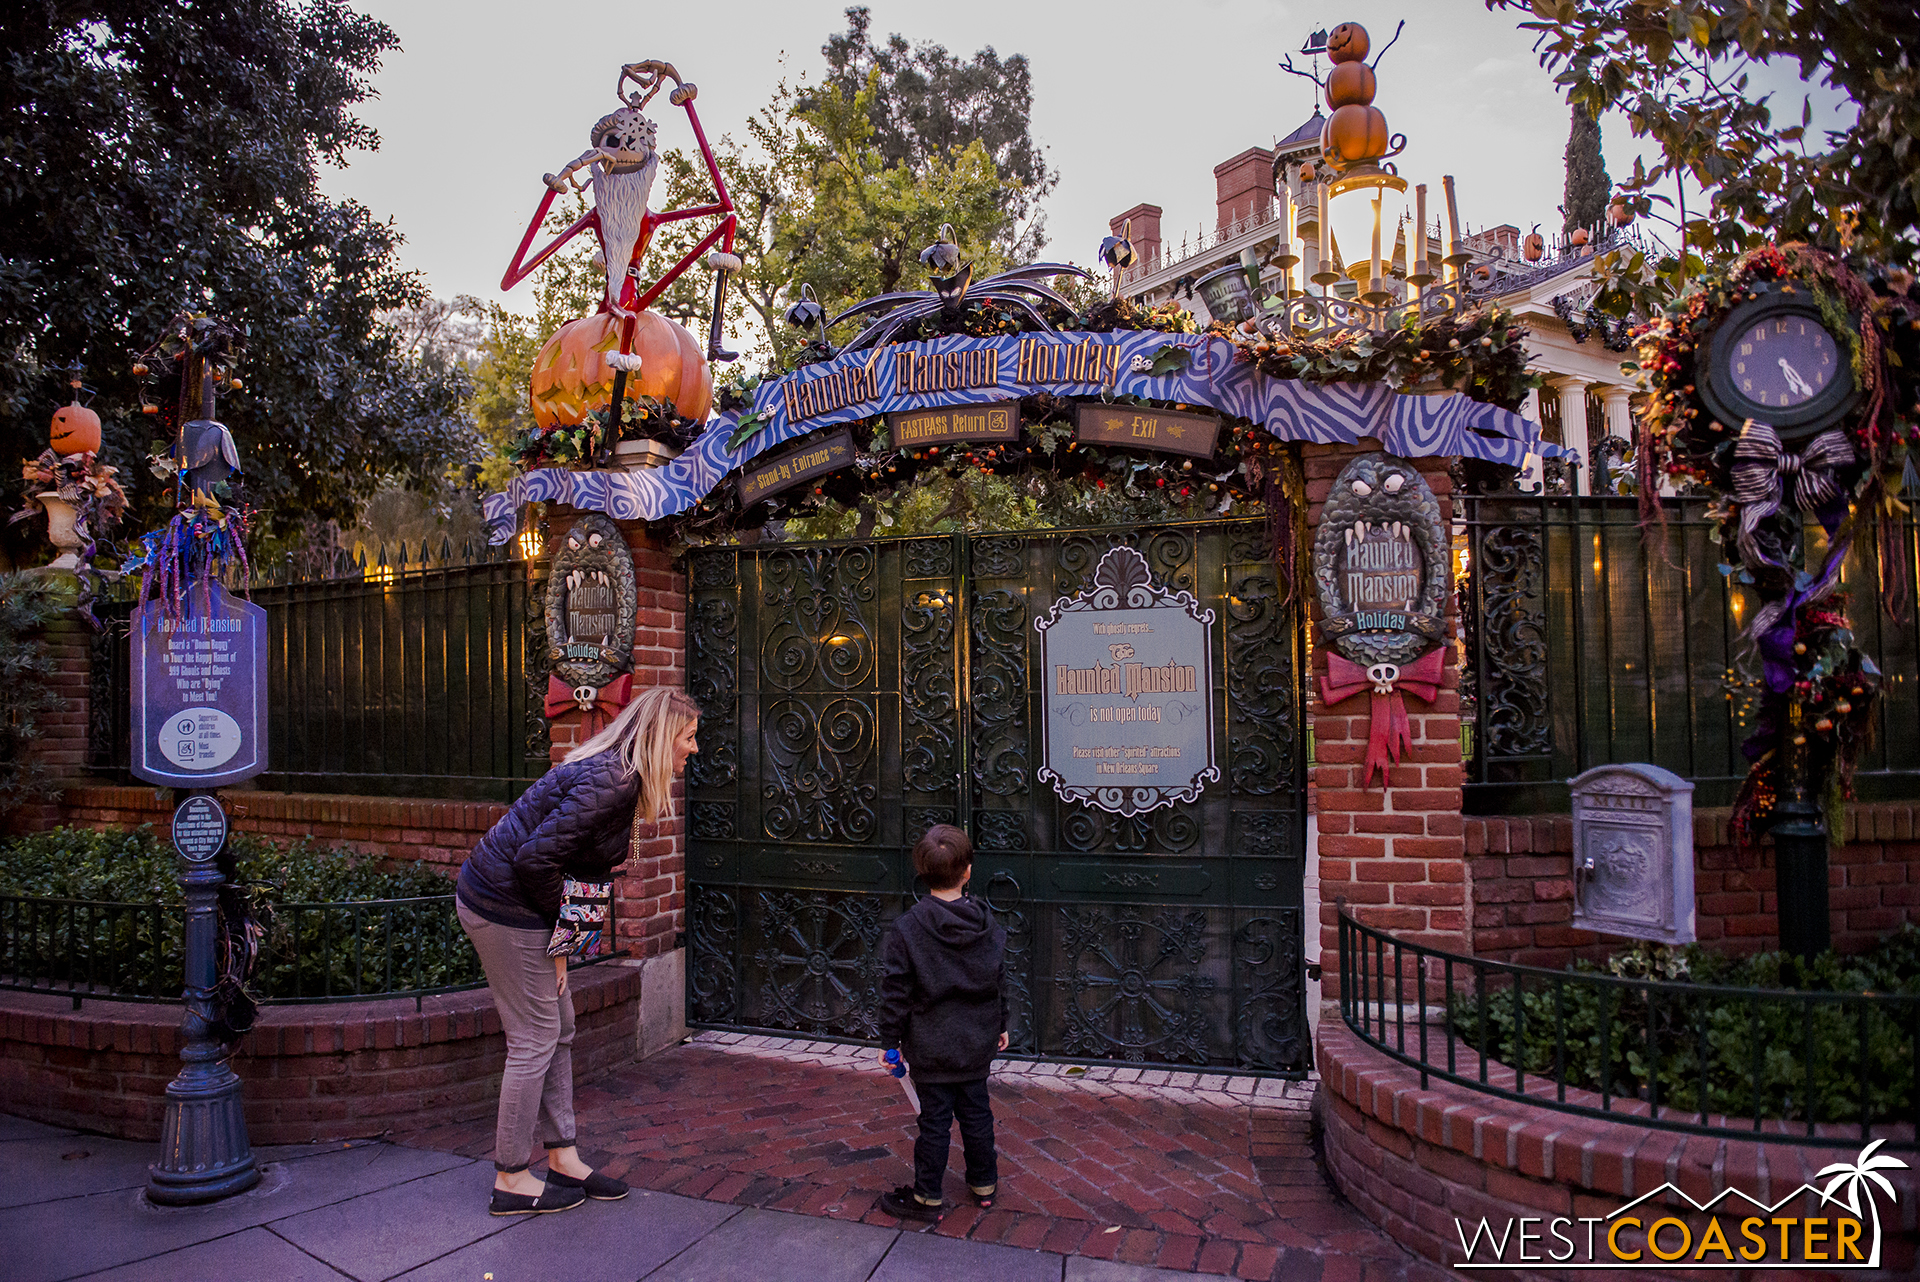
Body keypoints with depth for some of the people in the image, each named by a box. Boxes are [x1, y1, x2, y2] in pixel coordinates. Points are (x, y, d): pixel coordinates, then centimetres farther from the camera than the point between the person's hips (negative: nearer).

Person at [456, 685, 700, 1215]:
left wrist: (559, 928, 6)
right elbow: (535, 858, -28)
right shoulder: (611, 782, -24)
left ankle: (564, 1160, 26)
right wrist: (560, 925, -12)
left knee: (559, 1030, 15)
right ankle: (511, 1181, 15)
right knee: (535, 1040, 0)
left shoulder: (617, 774, 8)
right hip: (504, 906, -10)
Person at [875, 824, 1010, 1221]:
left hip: (931, 1047, -4)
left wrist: (890, 1041, -2)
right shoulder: (987, 923, -6)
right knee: (976, 1112, 18)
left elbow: (896, 993, -13)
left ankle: (928, 1197, 20)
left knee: (935, 1120, 7)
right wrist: (1000, 1025, 19)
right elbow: (999, 982, 6)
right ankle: (984, 1185, 33)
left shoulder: (906, 929, -18)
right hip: (977, 1042, 4)